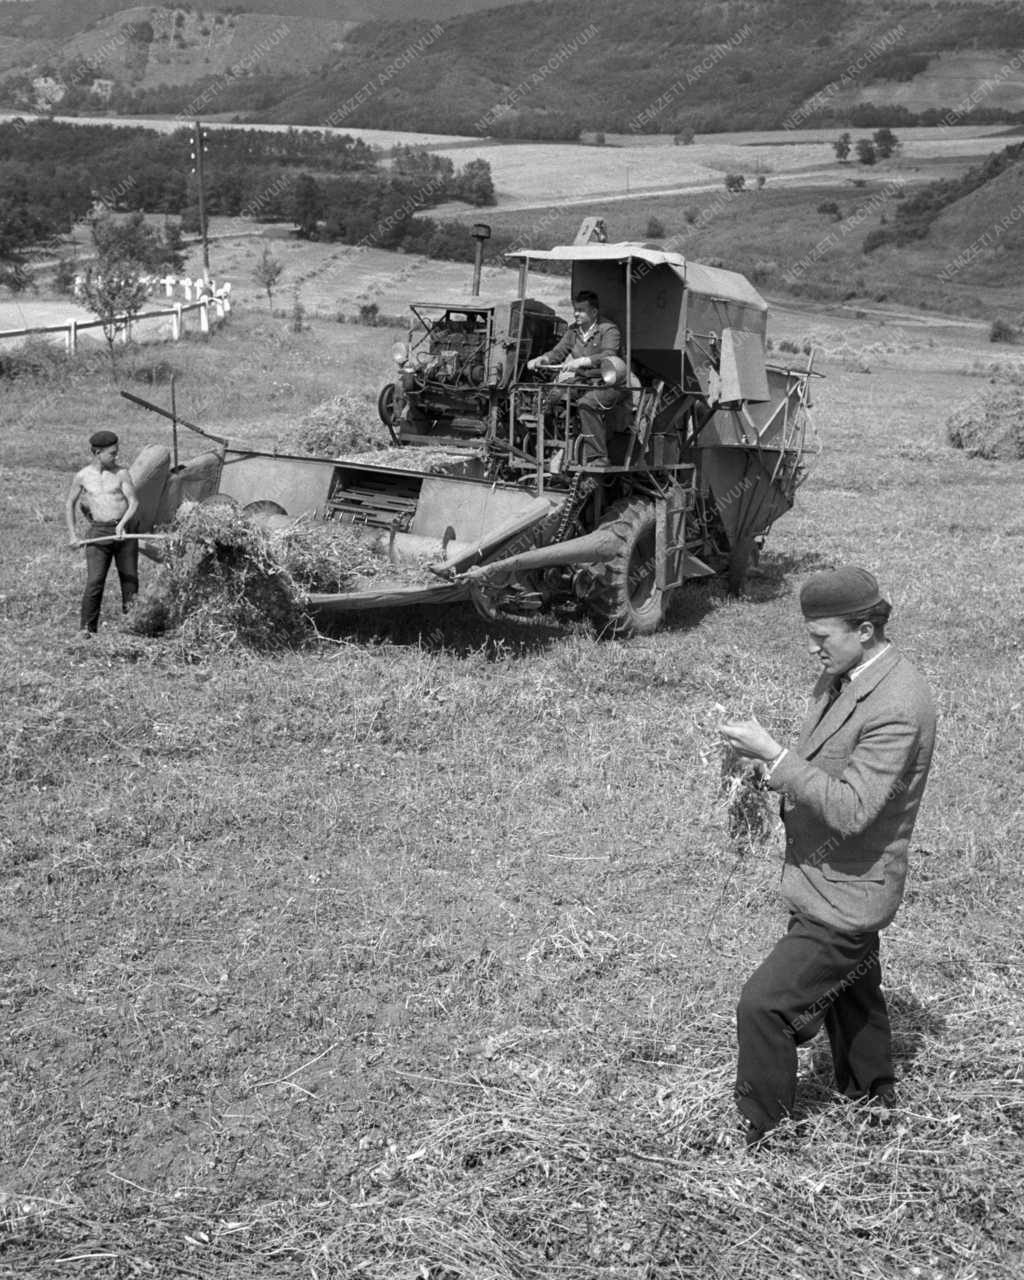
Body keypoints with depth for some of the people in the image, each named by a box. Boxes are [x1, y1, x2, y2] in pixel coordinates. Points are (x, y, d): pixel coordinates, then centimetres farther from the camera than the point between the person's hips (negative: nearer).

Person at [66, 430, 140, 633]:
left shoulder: (121, 473, 2)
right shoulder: (82, 476, 4)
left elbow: (134, 503, -4)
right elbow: (69, 504, 16)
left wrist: (122, 524, -20)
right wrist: (72, 535, 9)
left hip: (124, 530, 1)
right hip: (98, 532, -1)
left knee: (130, 579, 5)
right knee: (94, 582, -9)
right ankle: (87, 629, -3)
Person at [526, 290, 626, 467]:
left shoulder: (608, 330, -7)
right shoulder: (573, 331, 15)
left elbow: (609, 356, -24)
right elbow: (558, 352, 15)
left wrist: (581, 361, -38)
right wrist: (541, 359, -8)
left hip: (608, 384, -7)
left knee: (586, 402, -36)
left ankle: (598, 458, -30)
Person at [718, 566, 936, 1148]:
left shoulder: (896, 706, -27)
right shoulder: (841, 678, 3)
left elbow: (851, 809, -31)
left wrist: (774, 755, -29)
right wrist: (774, 772, -3)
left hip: (845, 896, -10)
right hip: (835, 883, 10)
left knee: (763, 1007, -9)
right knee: (851, 991, 28)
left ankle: (762, 1139, 9)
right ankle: (875, 1097, 50)